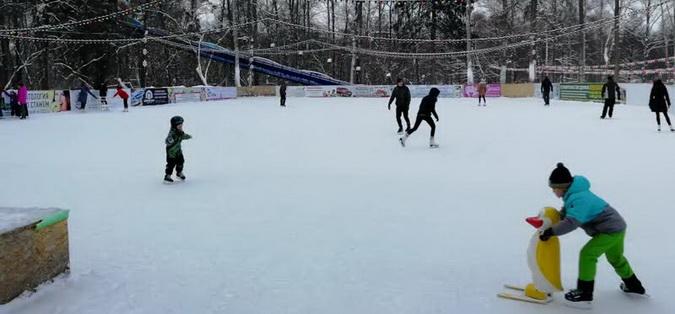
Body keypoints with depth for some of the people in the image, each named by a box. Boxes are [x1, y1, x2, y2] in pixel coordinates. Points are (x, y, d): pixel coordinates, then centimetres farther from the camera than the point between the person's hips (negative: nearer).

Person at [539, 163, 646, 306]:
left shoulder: (579, 199, -29)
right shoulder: (574, 194, 3)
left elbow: (572, 222, -39)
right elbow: (566, 213, 12)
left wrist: (550, 232, -36)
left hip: (611, 230, -11)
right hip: (617, 226, 11)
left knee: (587, 254, -14)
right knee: (616, 258, 29)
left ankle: (585, 294, -9)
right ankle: (634, 286, 49)